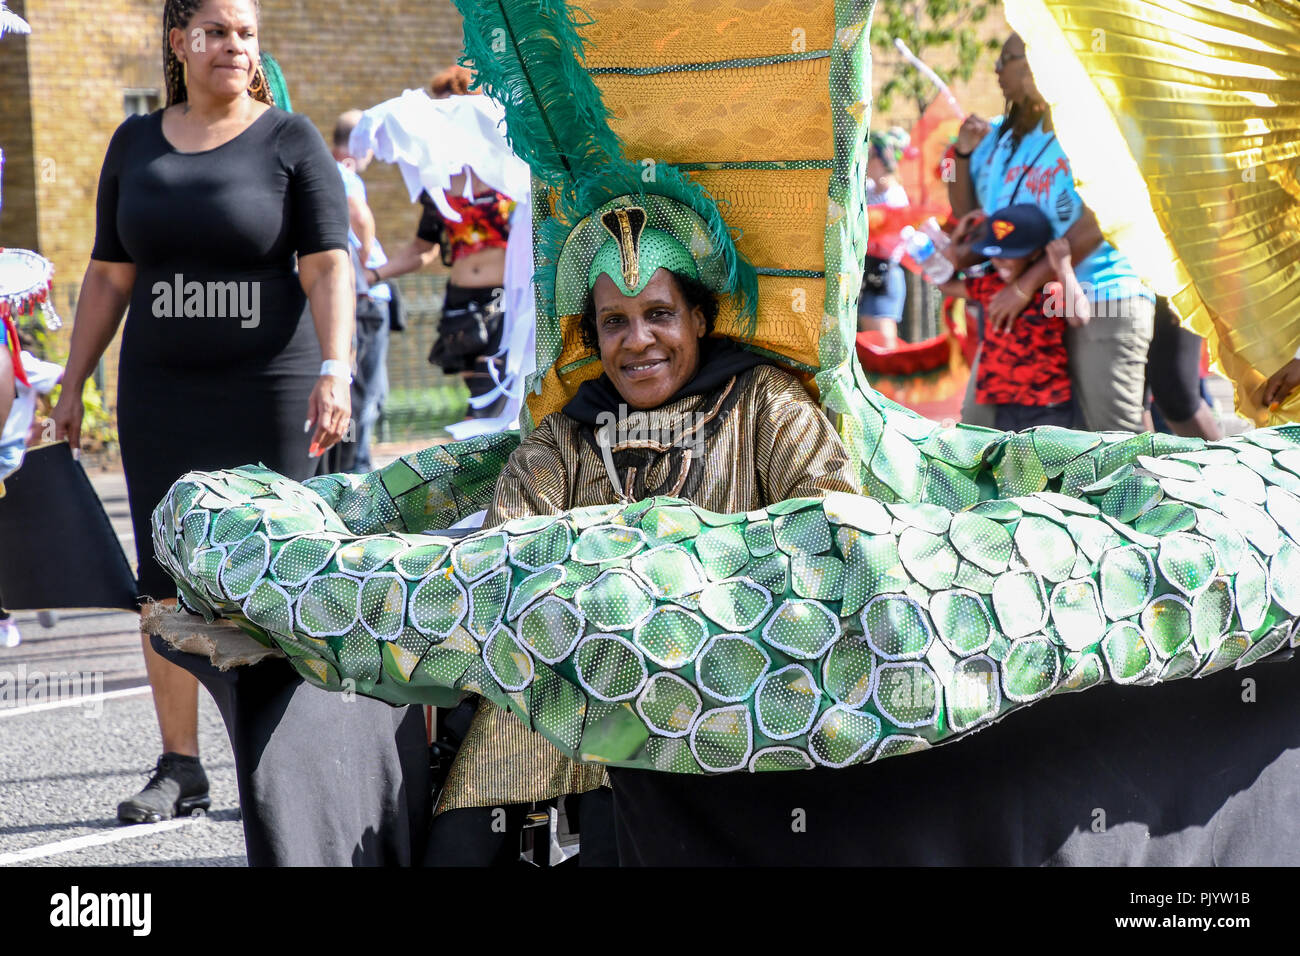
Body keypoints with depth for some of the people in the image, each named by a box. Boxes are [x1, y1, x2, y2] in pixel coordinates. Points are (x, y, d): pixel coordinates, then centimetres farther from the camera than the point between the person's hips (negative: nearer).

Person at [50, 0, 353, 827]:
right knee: (166, 581, 2)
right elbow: (109, 276, 14)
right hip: (160, 395, 4)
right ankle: (181, 767, 10)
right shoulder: (135, 145, 10)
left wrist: (334, 372, -22)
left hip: (268, 391, -4)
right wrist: (72, 385, 11)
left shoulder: (290, 141, -2)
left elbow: (328, 268, -10)